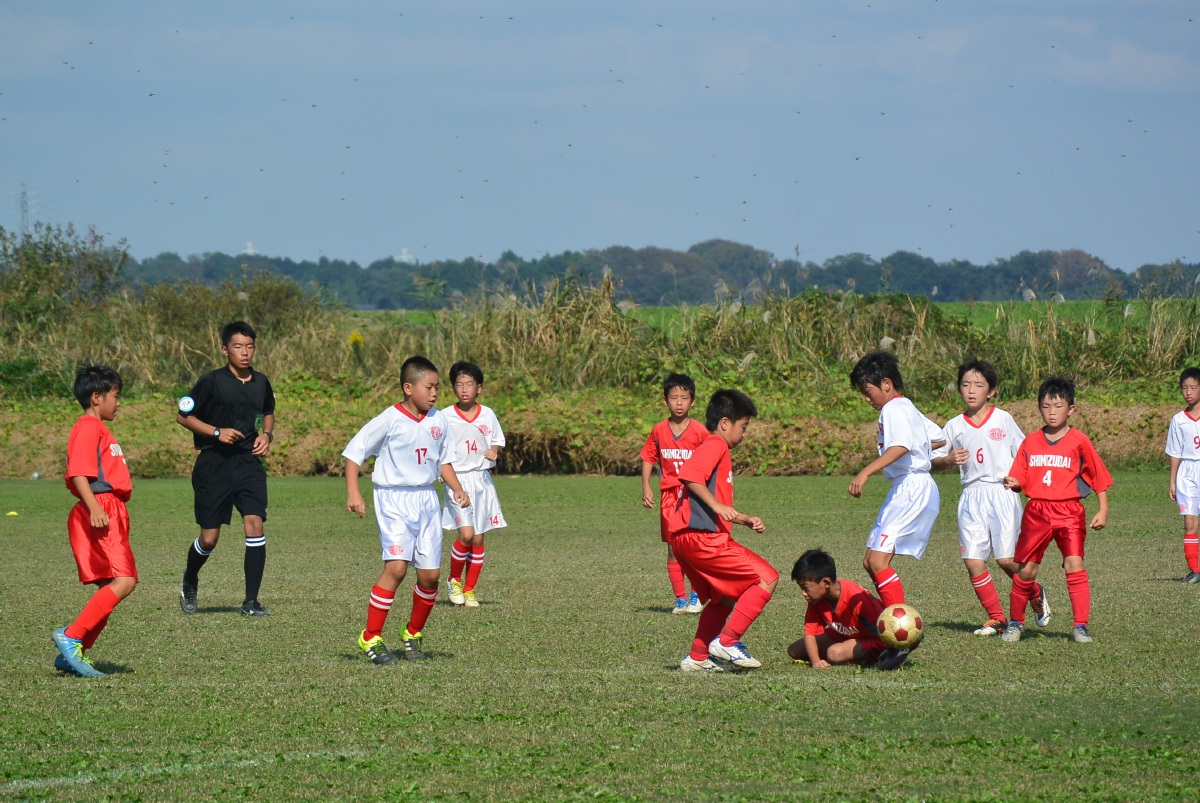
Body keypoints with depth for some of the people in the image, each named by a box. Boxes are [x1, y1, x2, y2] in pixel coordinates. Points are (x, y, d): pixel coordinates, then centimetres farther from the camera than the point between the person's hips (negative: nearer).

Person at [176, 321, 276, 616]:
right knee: (209, 538, 1)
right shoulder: (212, 382, -8)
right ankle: (189, 583, 33)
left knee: (255, 524, -14)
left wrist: (267, 434, 6)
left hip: (249, 462, 3)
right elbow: (183, 415, -3)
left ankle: (251, 601, -8)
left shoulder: (261, 383, 6)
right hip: (214, 465, -3)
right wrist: (216, 432, -15)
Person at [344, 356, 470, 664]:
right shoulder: (389, 420, -10)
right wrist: (353, 492, -16)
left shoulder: (438, 421, 7)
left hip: (427, 500, 6)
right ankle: (371, 637, -12)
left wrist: (457, 488, 3)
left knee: (430, 574, 3)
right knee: (397, 566, -20)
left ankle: (413, 634, 24)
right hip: (394, 499, -6)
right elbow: (354, 452, -6)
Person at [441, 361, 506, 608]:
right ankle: (454, 580, 5)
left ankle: (470, 590, 15)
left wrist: (494, 450, -7)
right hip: (457, 480, -3)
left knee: (478, 539, 4)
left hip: (482, 479, 3)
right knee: (466, 534, -18)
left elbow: (498, 440, 15)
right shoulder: (446, 417, -4)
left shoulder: (487, 415, 4)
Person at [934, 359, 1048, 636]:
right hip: (972, 496, 3)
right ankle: (996, 618, 7)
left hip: (1002, 495, -3)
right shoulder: (955, 426, 8)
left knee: (1006, 559, -8)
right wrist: (949, 460, -14)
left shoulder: (1003, 420, 3)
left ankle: (1036, 595, 22)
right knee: (973, 560, -6)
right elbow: (933, 460, 7)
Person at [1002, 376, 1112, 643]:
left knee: (1075, 565, -14)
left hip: (1069, 511, -3)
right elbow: (1020, 479, 9)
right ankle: (1015, 623, 22)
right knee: (1025, 569, 5)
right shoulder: (1030, 442, 8)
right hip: (1036, 511, 3)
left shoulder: (1079, 442, 0)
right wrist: (1013, 484, -14)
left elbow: (1099, 477, 3)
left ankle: (1081, 626, -10)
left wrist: (1103, 511, -3)